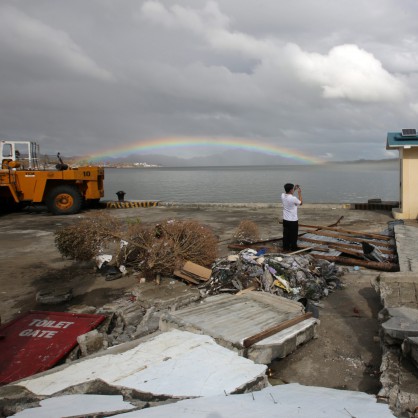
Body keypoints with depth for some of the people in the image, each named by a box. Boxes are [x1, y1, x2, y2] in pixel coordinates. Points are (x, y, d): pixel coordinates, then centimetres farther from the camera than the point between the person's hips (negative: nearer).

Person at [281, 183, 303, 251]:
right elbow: (300, 203, -2)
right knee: (293, 235, 9)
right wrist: (299, 193, 3)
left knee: (286, 235, 14)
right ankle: (293, 248, 19)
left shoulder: (283, 196, -6)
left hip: (285, 219, 6)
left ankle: (286, 247, 23)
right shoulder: (293, 198, -24)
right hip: (293, 220, -6)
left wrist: (294, 189, 16)